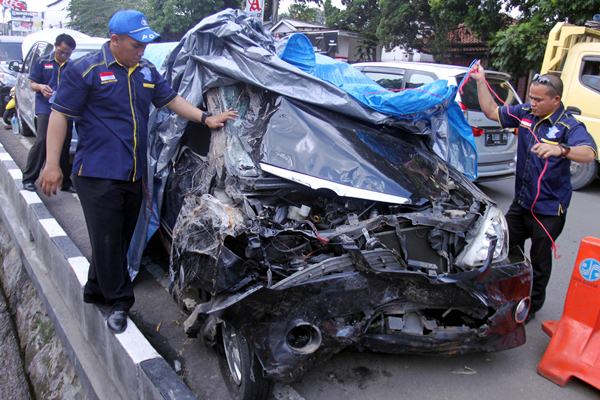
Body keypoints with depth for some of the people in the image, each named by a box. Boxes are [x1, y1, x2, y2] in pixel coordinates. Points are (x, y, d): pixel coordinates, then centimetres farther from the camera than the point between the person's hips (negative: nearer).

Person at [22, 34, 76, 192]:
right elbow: (32, 83, 7)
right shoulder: (43, 62, 5)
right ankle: (28, 179, -2)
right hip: (46, 109, -2)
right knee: (41, 142, -11)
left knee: (64, 145, 6)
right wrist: (41, 87, -15)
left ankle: (66, 182, 15)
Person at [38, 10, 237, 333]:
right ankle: (119, 301, 11)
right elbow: (60, 114, -8)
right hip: (97, 174, -6)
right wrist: (52, 164, -12)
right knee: (107, 241, -2)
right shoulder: (86, 70, -8)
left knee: (119, 239, 14)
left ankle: (97, 290, 32)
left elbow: (171, 100, 19)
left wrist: (206, 118, 5)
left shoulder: (146, 71, 12)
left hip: (133, 174, 7)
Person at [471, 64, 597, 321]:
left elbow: (588, 153, -34)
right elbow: (492, 112, 10)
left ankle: (532, 305, 30)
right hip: (521, 201, 6)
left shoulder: (568, 126, -17)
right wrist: (481, 82, 1)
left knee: (540, 259, 10)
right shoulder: (525, 114, 0)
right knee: (508, 248, 18)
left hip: (549, 208, -6)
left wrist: (561, 149, -54)